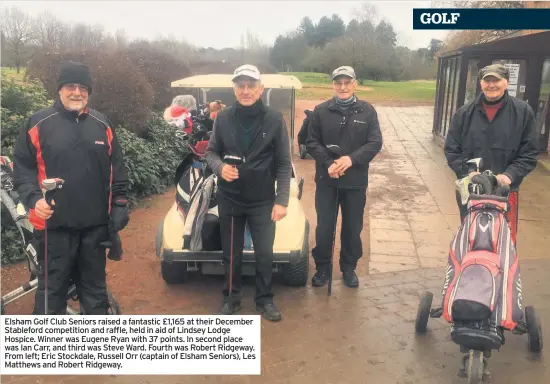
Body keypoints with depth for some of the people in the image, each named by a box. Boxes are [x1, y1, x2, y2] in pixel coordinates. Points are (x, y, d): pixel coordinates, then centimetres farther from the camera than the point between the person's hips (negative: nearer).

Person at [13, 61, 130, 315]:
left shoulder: (102, 125, 7)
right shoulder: (38, 124, -3)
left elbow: (116, 168, 10)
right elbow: (22, 168, -3)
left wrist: (120, 203, 4)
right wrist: (34, 198, -19)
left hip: (95, 223, 3)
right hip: (54, 223, -3)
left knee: (95, 283, 18)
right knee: (52, 286, 8)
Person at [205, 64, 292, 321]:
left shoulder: (274, 119, -7)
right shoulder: (223, 117, -2)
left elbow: (283, 164, -5)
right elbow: (211, 151, 6)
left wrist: (281, 200, -11)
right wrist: (219, 167, -17)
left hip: (262, 201, -1)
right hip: (229, 199, 2)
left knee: (265, 254, 6)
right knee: (231, 253, 14)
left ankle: (264, 299, 27)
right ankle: (231, 297, 33)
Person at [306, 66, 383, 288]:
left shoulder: (367, 111, 1)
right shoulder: (321, 111, 1)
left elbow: (375, 143, -4)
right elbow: (311, 142, -2)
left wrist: (352, 159, -20)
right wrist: (329, 163, -18)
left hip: (356, 181, 1)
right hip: (326, 180, 0)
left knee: (352, 228, 11)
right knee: (324, 228, 6)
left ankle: (349, 268, 30)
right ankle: (322, 267, 25)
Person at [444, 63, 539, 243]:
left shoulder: (523, 111, -2)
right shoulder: (464, 113, 2)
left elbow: (530, 153, -1)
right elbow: (451, 149, 4)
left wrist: (510, 175, -16)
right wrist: (468, 172, -11)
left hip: (505, 189, -1)